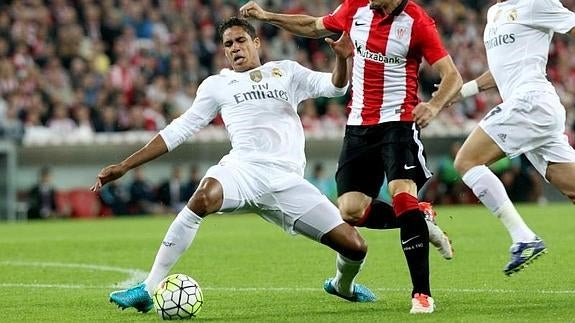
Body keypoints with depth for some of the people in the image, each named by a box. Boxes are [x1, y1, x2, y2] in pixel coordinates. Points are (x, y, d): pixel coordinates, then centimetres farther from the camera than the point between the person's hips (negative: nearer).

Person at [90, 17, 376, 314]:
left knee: (355, 247, -7)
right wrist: (124, 166, 12)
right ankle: (148, 290, -33)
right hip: (243, 168, -1)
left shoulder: (286, 72, 19)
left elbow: (335, 86, 7)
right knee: (204, 196, -39)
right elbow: (177, 132, 17)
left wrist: (341, 58, -16)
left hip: (287, 181, 2)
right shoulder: (217, 85, 17)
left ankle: (342, 285, 33)